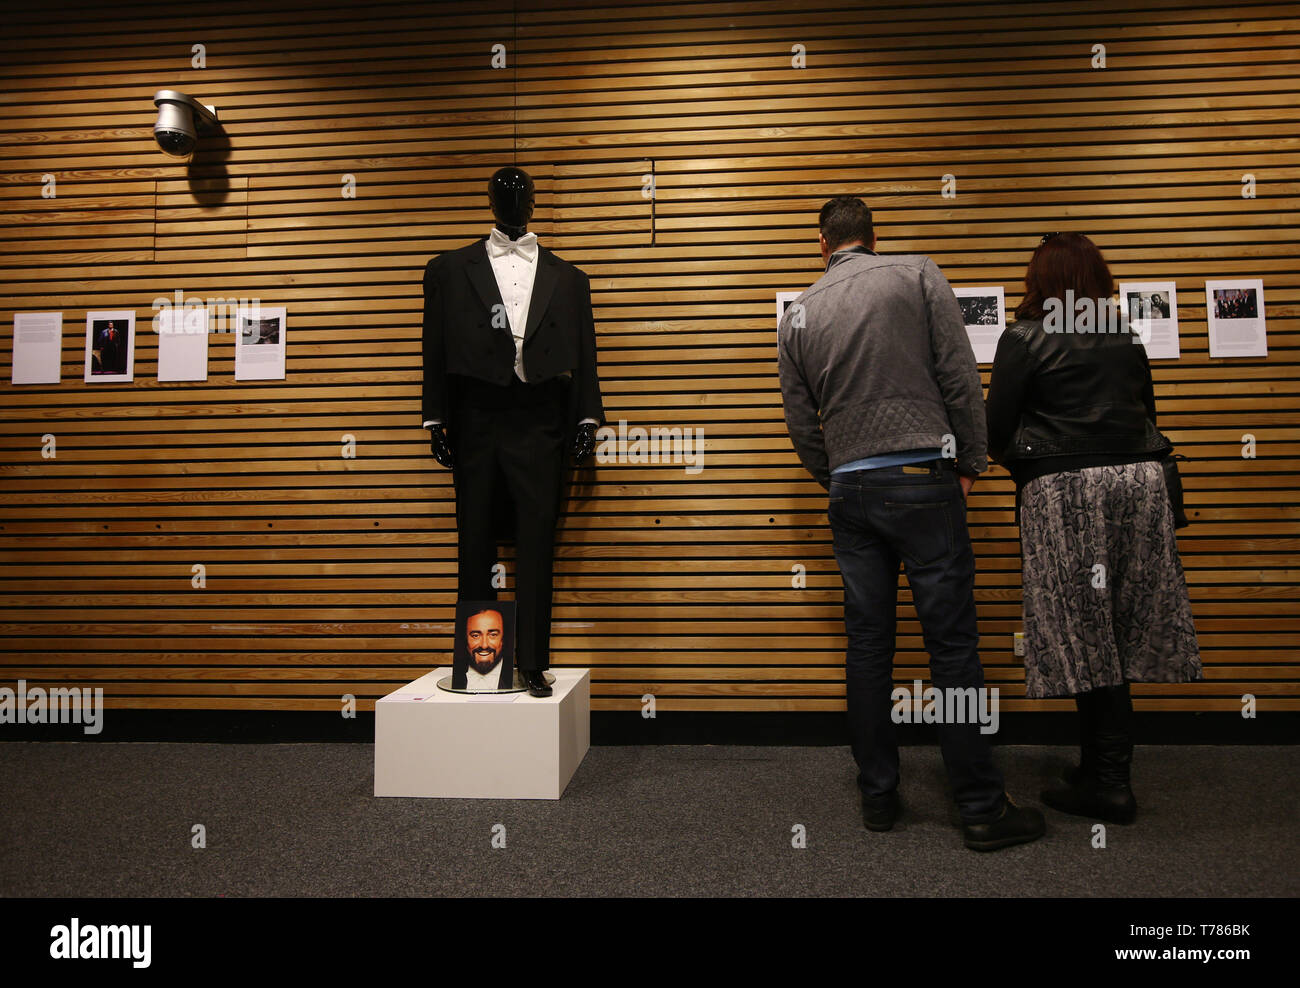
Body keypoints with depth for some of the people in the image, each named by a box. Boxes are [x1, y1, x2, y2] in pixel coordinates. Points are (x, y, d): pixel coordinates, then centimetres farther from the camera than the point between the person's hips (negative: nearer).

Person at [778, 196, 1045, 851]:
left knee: (868, 645, 10)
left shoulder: (798, 316, 10)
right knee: (952, 643, 1)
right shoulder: (918, 275, 2)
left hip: (850, 490, 3)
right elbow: (961, 378, -3)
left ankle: (878, 797, 20)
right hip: (922, 480, -3)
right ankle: (982, 808, 10)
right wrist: (972, 460, 6)